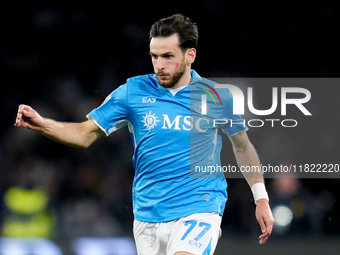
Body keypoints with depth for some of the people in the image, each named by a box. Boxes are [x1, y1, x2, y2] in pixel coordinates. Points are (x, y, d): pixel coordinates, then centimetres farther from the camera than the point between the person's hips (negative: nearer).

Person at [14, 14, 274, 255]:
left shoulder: (217, 96, -1)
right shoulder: (133, 91, 0)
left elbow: (242, 145, 14)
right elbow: (86, 134, 3)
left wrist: (261, 198, 13)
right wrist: (41, 123, -14)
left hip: (199, 211, -3)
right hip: (147, 215, 3)